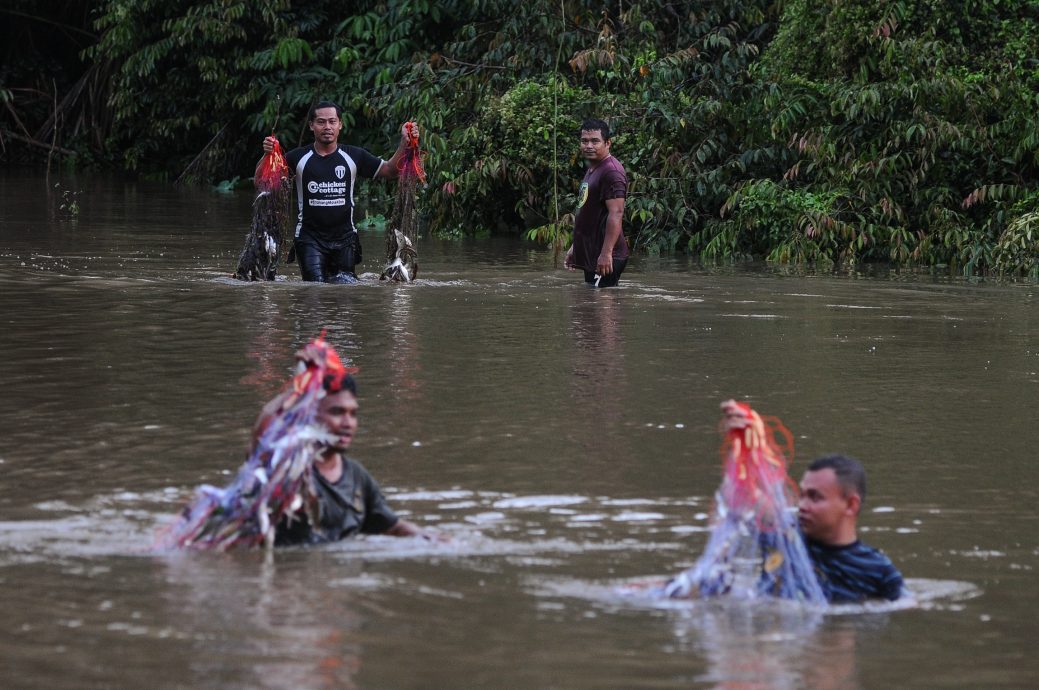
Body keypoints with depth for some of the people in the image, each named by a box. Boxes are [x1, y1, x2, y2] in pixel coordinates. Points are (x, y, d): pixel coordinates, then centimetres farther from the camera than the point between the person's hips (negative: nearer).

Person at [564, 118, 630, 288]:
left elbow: (616, 213, -22)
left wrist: (606, 253, -28)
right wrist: (574, 248, 26)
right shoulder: (592, 170, 20)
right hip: (590, 255, 11)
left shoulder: (611, 172, -14)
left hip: (605, 259, -11)